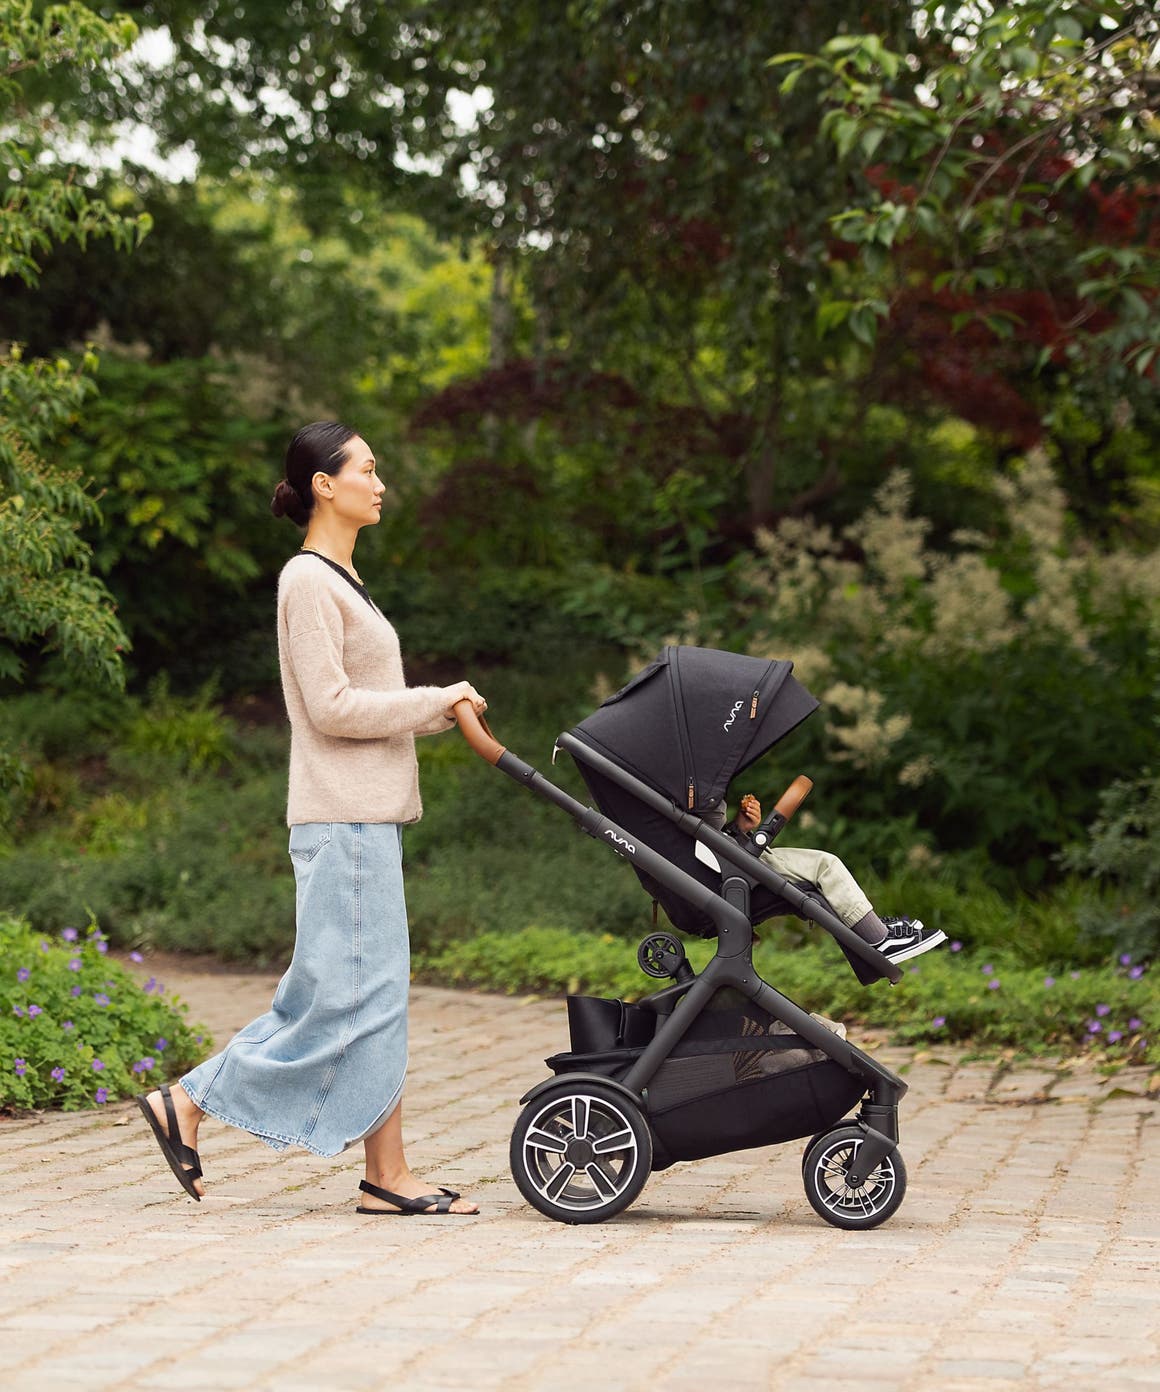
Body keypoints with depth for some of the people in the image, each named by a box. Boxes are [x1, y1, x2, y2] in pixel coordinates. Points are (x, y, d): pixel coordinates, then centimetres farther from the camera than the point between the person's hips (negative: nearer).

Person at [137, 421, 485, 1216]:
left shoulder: (342, 581, 19)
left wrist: (445, 712, 4)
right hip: (343, 820, -10)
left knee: (334, 992, 8)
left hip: (367, 816, 10)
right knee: (361, 988, -7)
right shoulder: (309, 581, -10)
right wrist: (438, 701, -10)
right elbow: (330, 707, -17)